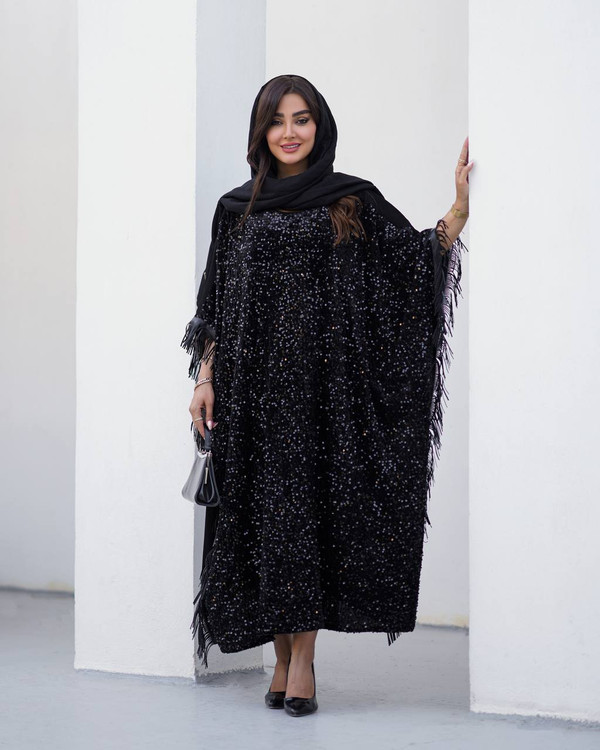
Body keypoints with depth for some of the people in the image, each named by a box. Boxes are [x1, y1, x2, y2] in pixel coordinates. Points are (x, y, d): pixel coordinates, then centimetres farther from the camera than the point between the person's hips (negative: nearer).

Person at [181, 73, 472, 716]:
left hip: (326, 381, -1)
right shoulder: (236, 210, 11)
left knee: (313, 509, -5)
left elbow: (419, 261, 1)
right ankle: (283, 658, 9)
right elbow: (215, 305, 11)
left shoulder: (352, 201, 6)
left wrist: (460, 210, -12)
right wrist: (204, 377, 4)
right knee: (267, 512, 0)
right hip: (256, 385, 2)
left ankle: (303, 656, 0)